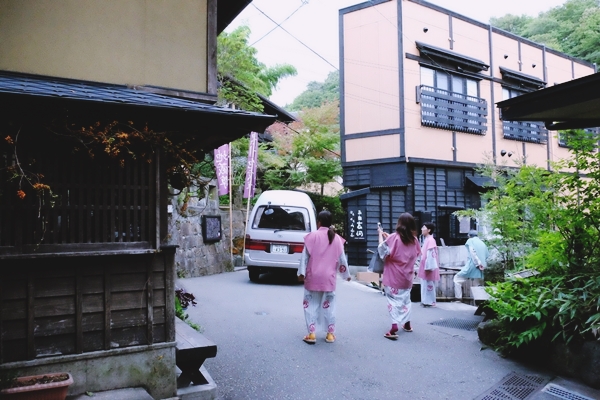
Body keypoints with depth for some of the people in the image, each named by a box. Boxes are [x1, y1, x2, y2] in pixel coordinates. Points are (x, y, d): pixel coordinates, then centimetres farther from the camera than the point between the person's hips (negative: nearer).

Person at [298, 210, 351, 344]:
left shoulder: (312, 236, -5)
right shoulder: (336, 238, 2)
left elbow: (305, 256, -6)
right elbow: (342, 259, 6)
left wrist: (301, 272, -2)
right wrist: (346, 274, 18)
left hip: (313, 276, -2)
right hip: (329, 278, 2)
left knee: (311, 305, 5)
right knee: (329, 305, 11)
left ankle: (312, 334, 3)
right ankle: (330, 333, 14)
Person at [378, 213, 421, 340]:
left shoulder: (394, 237, -14)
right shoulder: (414, 239, 1)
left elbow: (382, 250, -13)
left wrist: (381, 235, 0)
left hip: (394, 276, -5)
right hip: (407, 276, 5)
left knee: (394, 300, -6)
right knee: (405, 298, 21)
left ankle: (394, 329, -14)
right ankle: (407, 324, 33)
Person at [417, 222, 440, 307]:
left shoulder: (430, 240, -17)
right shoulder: (426, 239, 14)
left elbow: (430, 254, -21)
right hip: (425, 266, 10)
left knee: (429, 283, -2)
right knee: (425, 284, 13)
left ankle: (430, 301, 6)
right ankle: (426, 301, 19)